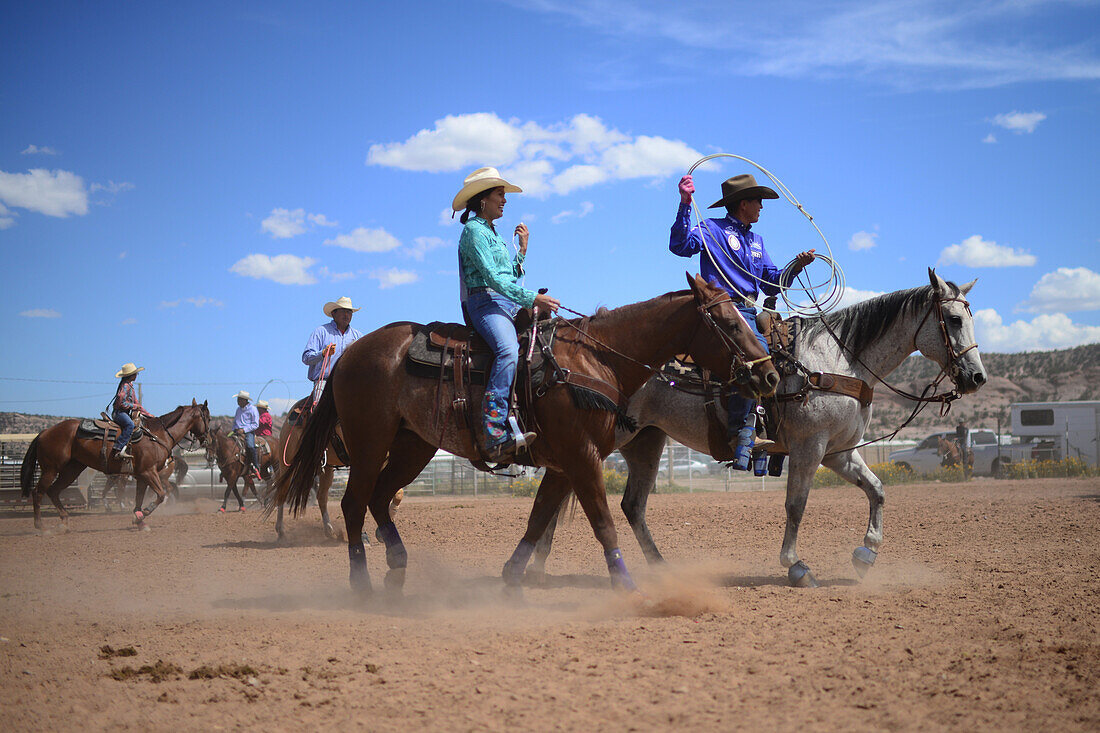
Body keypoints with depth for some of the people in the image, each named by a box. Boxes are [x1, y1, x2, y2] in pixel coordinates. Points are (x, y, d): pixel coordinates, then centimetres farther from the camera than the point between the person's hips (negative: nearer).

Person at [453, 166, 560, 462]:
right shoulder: (474, 230, -4)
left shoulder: (492, 232, 25)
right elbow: (492, 277, -15)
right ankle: (495, 434, -46)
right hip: (486, 302, -10)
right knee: (509, 350, -35)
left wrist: (522, 249, 19)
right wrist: (533, 298, -20)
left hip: (511, 304, 10)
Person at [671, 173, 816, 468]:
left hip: (749, 313, 9)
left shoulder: (756, 241, 26)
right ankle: (740, 432, -29)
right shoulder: (713, 230, 3)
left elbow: (771, 284, 24)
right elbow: (681, 244, -16)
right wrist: (685, 204, -24)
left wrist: (796, 266, 9)